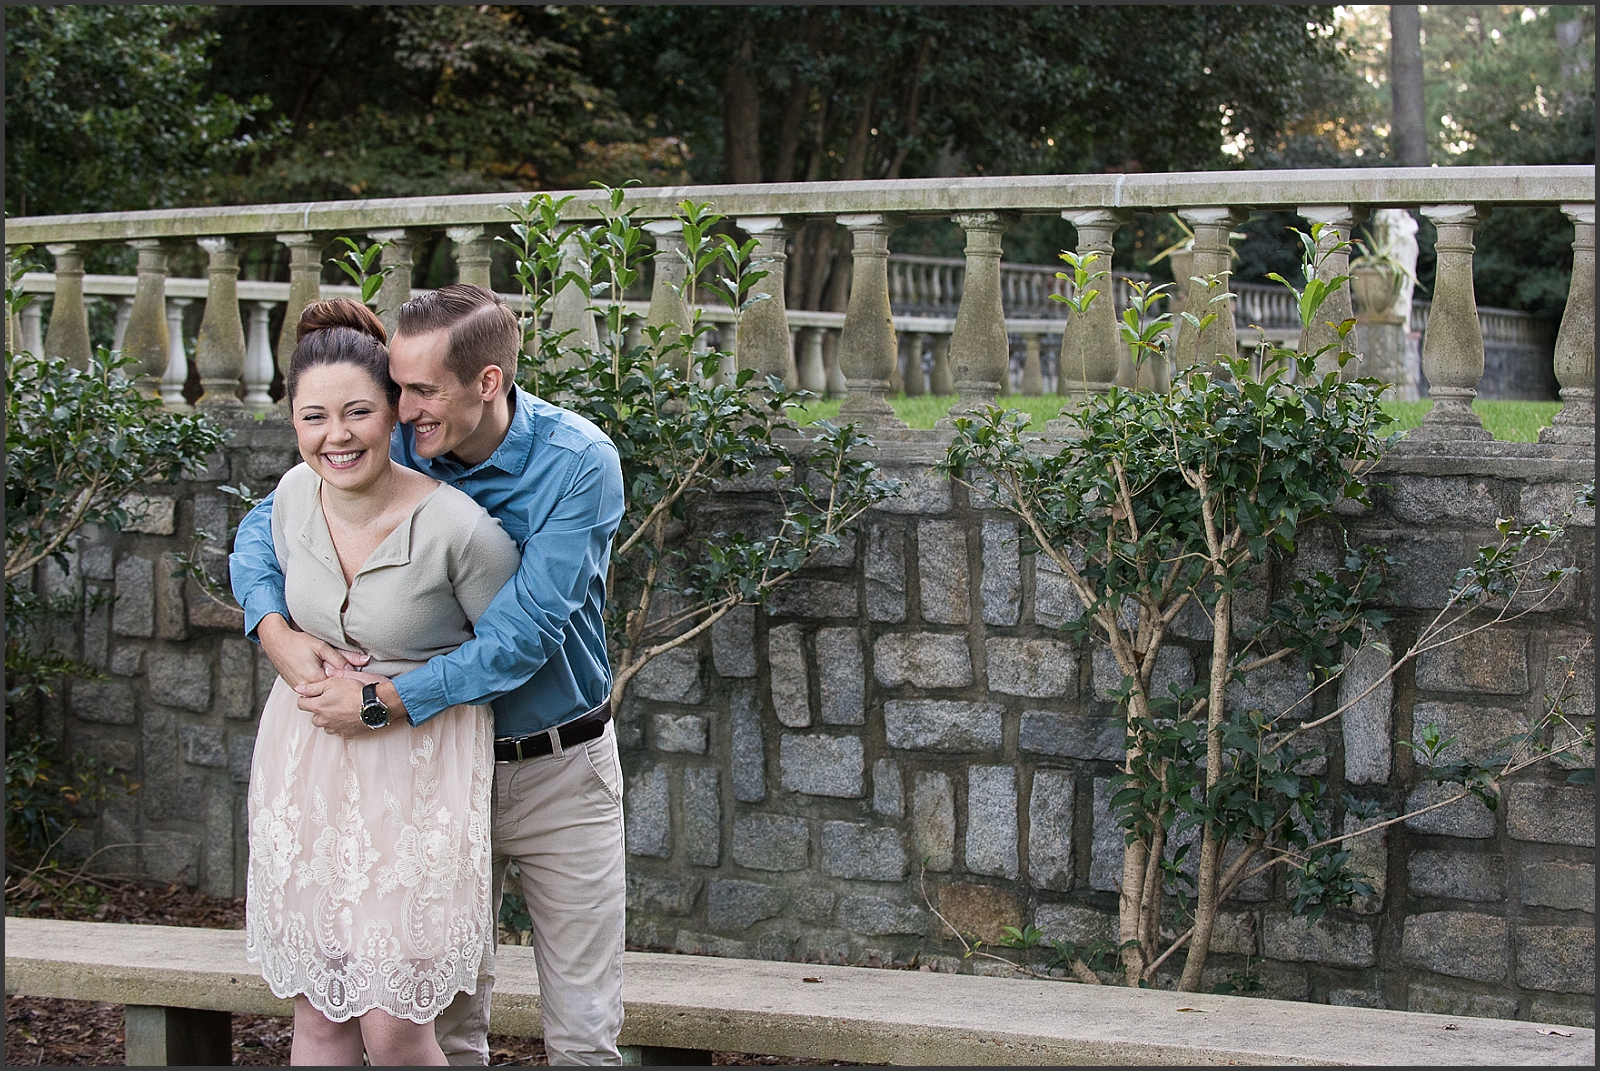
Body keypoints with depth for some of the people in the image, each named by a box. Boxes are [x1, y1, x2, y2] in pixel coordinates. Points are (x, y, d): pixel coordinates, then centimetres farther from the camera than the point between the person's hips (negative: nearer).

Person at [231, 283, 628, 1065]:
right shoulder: (397, 447, -7)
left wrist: (382, 702, -26)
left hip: (555, 765, -3)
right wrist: (278, 633, -18)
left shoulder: (577, 462, -19)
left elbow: (521, 636, -25)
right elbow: (262, 529, 2)